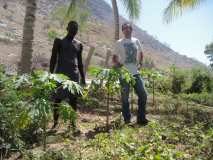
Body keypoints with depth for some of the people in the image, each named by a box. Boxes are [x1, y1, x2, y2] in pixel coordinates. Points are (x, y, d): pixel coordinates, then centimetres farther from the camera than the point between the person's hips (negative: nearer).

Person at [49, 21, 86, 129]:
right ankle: (55, 122, 10)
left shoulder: (79, 45, 14)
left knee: (73, 99, 2)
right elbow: (53, 59, 1)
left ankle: (73, 123, 9)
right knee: (57, 99, 0)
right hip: (60, 73, -2)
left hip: (74, 74, 3)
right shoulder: (59, 41, 4)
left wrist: (83, 78, 13)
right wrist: (51, 75, -6)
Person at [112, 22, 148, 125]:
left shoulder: (136, 41, 11)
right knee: (125, 97, 3)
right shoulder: (119, 43, 1)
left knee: (143, 95, 3)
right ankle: (127, 119, 18)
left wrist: (140, 63, 12)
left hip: (135, 73, 4)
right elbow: (114, 59, 2)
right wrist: (117, 64, -16)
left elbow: (140, 53, 24)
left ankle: (141, 118, 17)